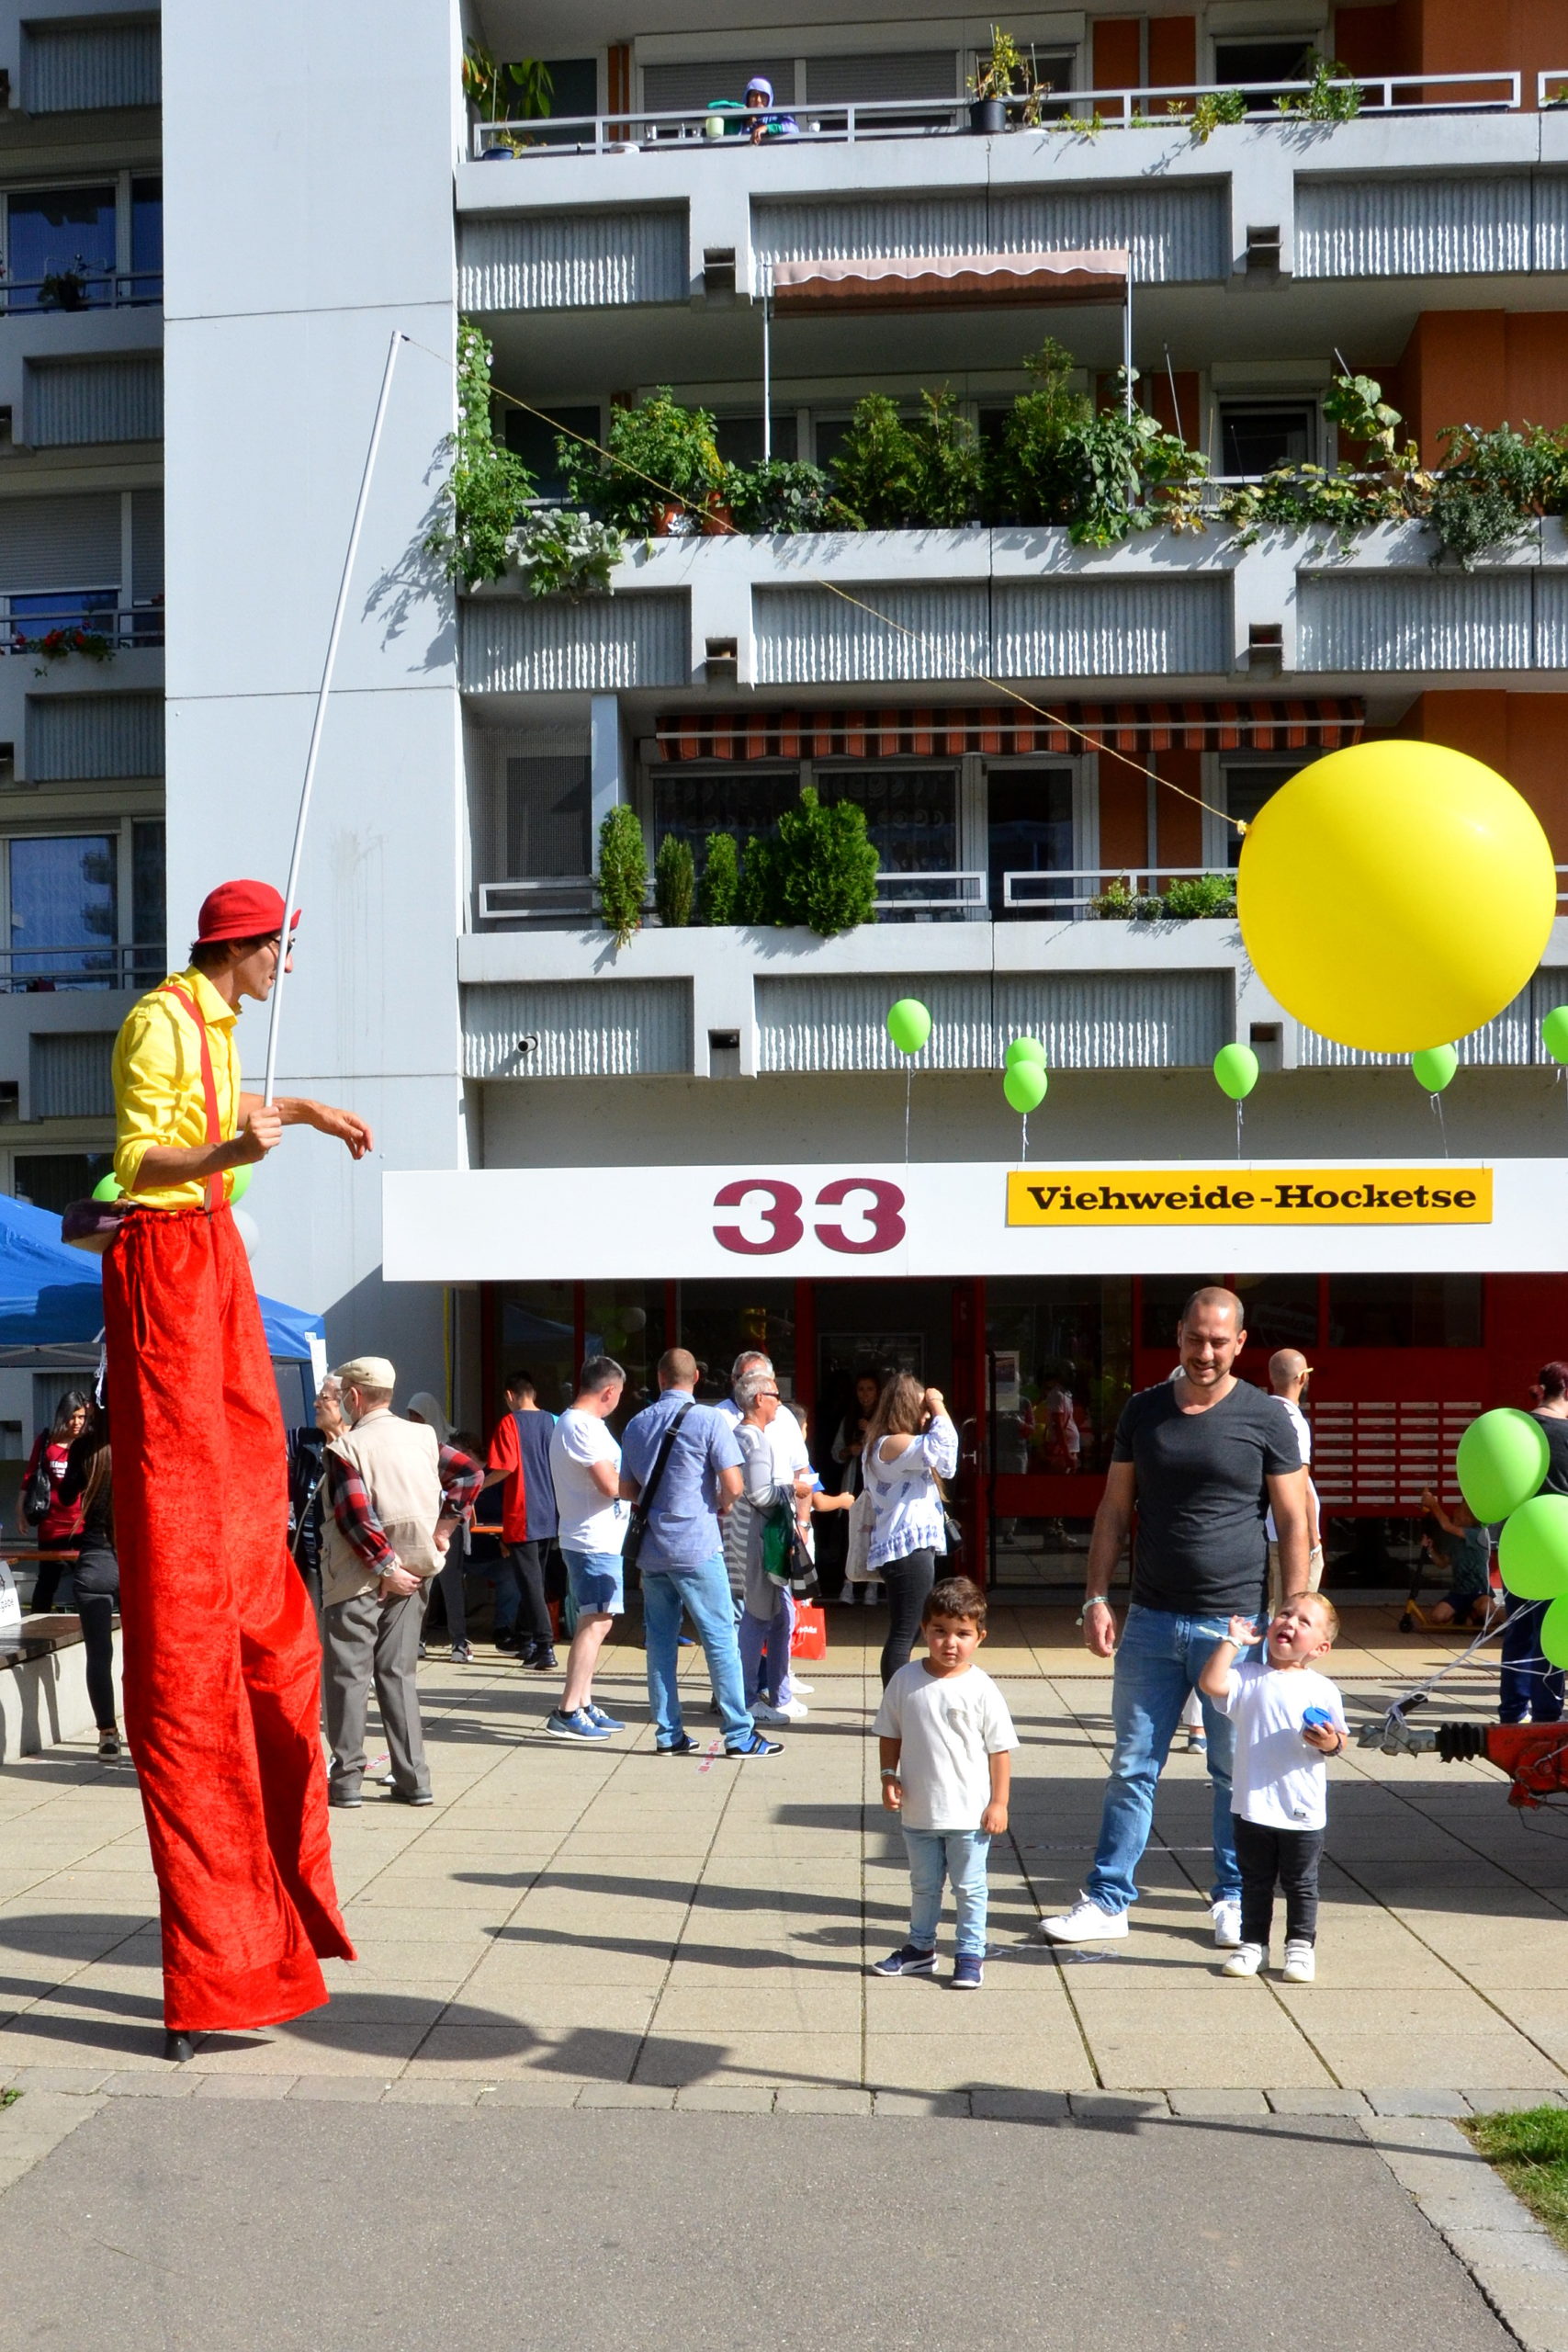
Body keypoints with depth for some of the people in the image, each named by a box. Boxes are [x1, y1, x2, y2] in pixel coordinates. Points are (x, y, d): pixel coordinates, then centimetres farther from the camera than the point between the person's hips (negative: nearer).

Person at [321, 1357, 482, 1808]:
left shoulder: (345, 1448, -12)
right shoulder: (423, 1436, 6)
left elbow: (355, 1517, -19)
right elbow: (471, 1473, 5)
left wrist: (385, 1567, -13)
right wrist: (446, 1524, 3)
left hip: (358, 1580, -5)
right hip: (413, 1573, 5)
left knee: (349, 1676, 4)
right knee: (398, 1674, 11)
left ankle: (346, 1779, 6)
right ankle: (413, 1781, 9)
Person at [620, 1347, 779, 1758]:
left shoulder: (636, 1425, 9)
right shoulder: (709, 1419, -8)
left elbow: (627, 1490, 17)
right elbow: (733, 1485, -13)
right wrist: (721, 1505, 7)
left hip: (651, 1549, 5)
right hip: (696, 1546, -5)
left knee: (660, 1640, 10)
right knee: (721, 1639, -1)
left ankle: (667, 1733, 12)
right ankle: (739, 1735, 0)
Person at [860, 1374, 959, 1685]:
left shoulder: (894, 1444, 19)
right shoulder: (891, 1445, -14)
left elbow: (945, 1467, 21)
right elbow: (944, 1443, -27)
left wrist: (933, 1410, 14)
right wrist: (938, 1406, -10)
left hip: (912, 1549, 11)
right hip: (908, 1550, -11)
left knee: (906, 1634, 14)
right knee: (904, 1634, -10)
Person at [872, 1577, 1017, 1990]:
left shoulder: (981, 1689, -11)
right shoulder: (905, 1681, -4)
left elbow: (1000, 1749, -7)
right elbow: (890, 1735, 7)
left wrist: (999, 1803, -8)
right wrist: (889, 1778, -4)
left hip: (969, 1813, -3)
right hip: (918, 1810, 3)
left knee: (969, 1887, 9)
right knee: (923, 1885, 20)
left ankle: (970, 1955, 23)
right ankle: (920, 1948, 35)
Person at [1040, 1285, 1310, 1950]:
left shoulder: (1265, 1419, -2)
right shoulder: (1143, 1411, 6)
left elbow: (1293, 1523, 1)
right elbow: (1114, 1510, 10)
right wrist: (1096, 1598, 3)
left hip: (1233, 1622, -2)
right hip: (1150, 1621, 2)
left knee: (1236, 1770, 8)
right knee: (1132, 1766, 7)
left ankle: (1234, 1901, 23)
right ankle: (1107, 1900, 14)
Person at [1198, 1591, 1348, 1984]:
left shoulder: (1323, 1690, 0)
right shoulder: (1247, 1677, -2)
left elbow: (1341, 1740, 5)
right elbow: (1211, 1684, -20)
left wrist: (1331, 1742, -18)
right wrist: (1232, 1641, -14)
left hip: (1303, 1810, 0)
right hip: (1253, 1805, 0)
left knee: (1301, 1884, 12)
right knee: (1255, 1880, 14)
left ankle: (1300, 1945, 26)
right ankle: (1253, 1943, 27)